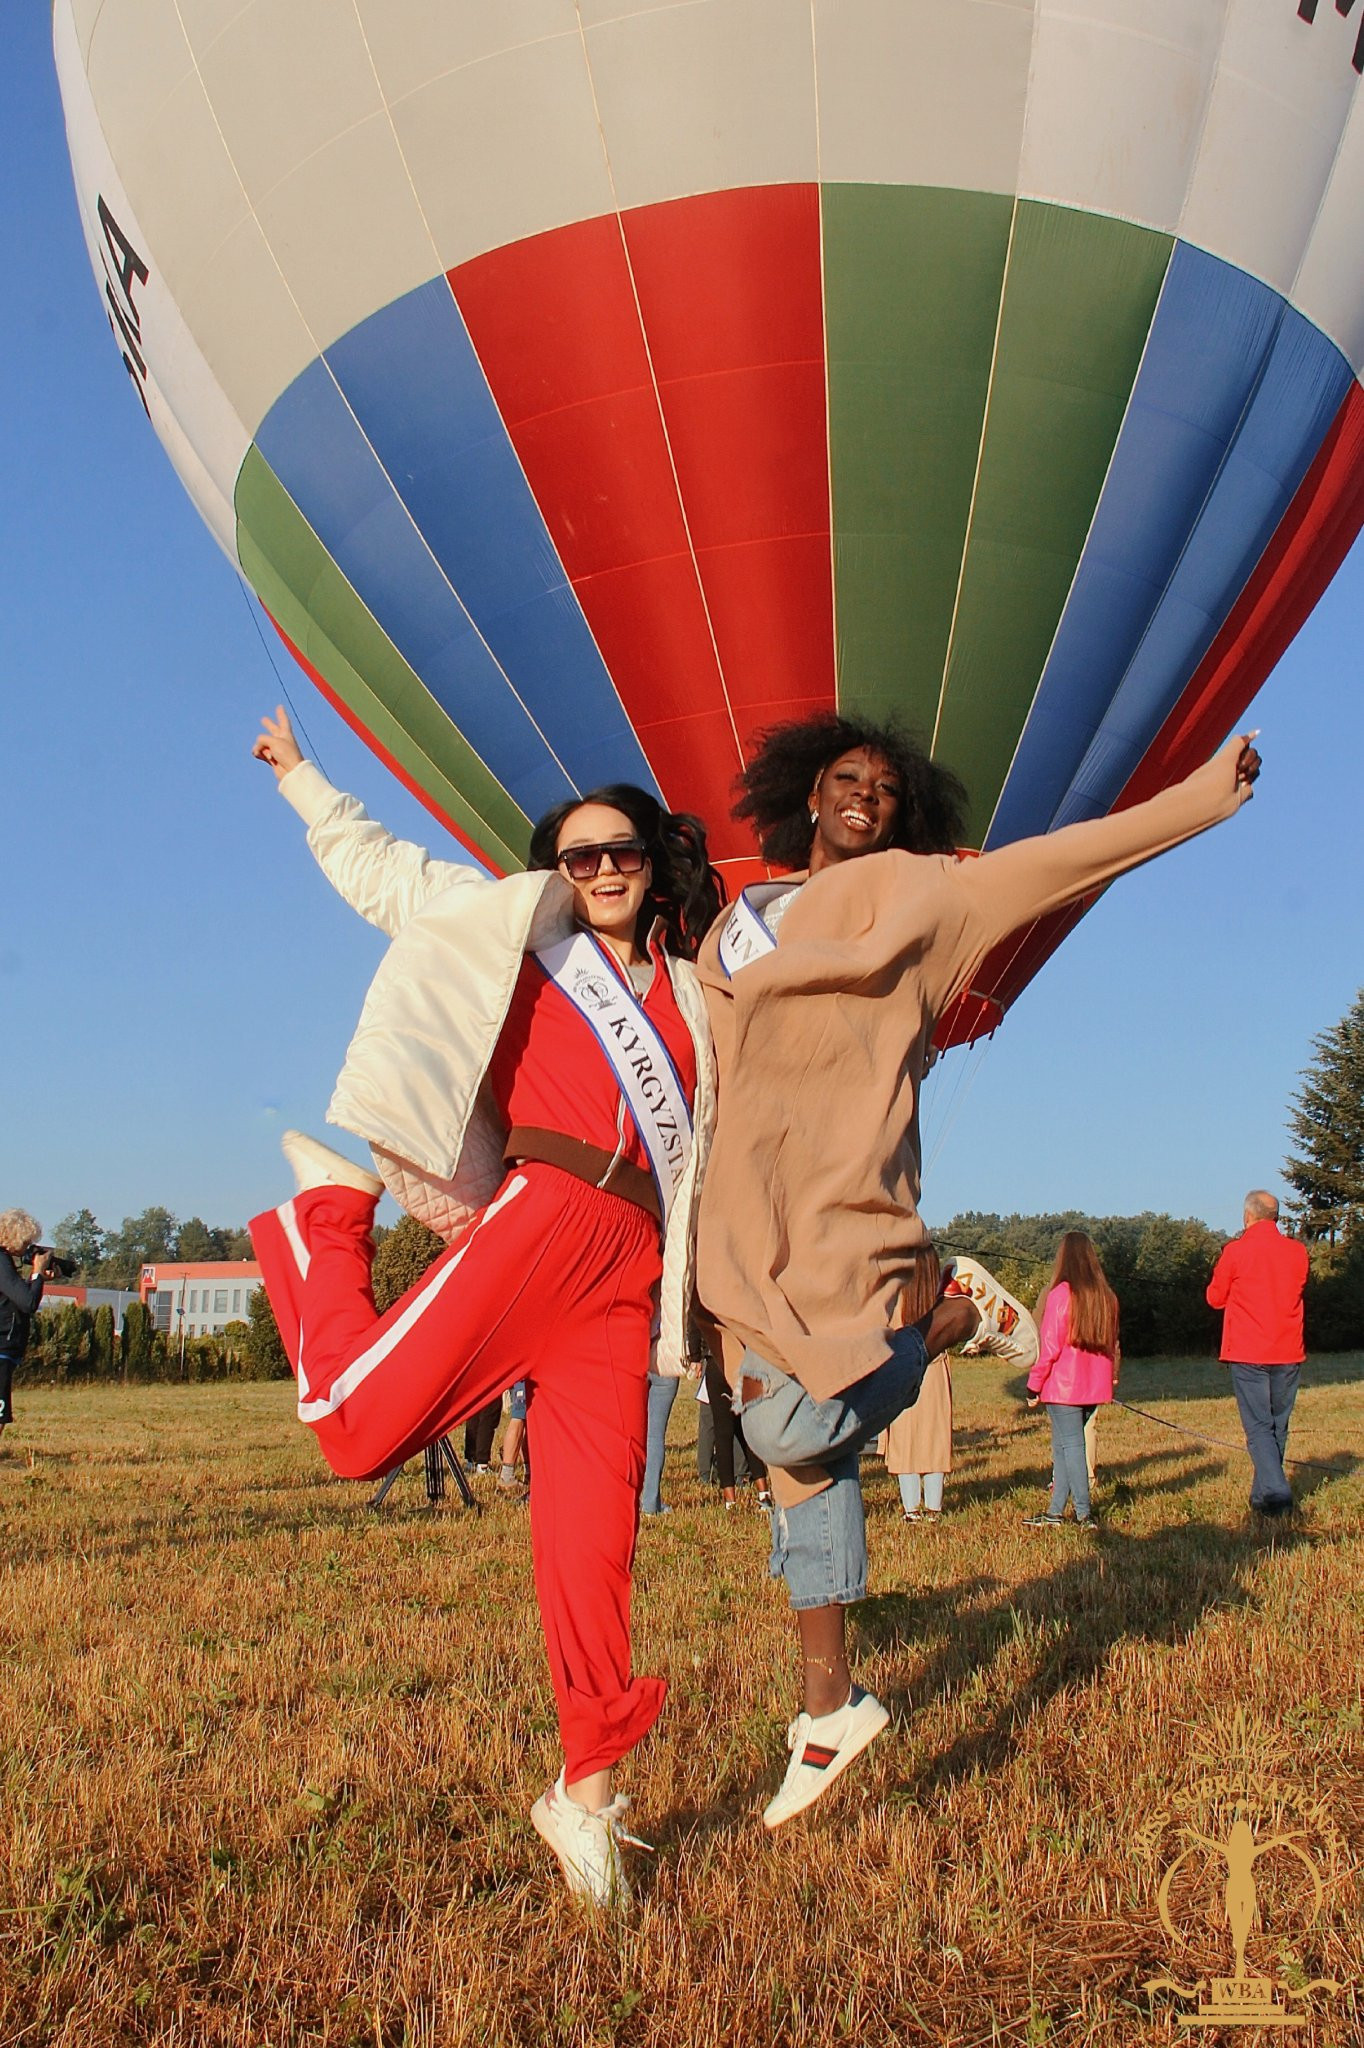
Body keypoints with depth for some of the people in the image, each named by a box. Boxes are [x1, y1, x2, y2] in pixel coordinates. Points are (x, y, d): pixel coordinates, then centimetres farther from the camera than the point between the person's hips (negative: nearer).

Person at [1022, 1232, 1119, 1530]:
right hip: (1094, 1388, 6)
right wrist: (1107, 1378, 20)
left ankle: (1085, 1514, -3)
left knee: (1071, 1446, -2)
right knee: (1063, 1445, 13)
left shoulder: (1061, 1293, -11)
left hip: (1063, 1386, -6)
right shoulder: (1106, 1295, 8)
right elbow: (1112, 1344, 14)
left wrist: (1034, 1385, -5)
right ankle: (1056, 1513, 16)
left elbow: (1049, 1346, -12)